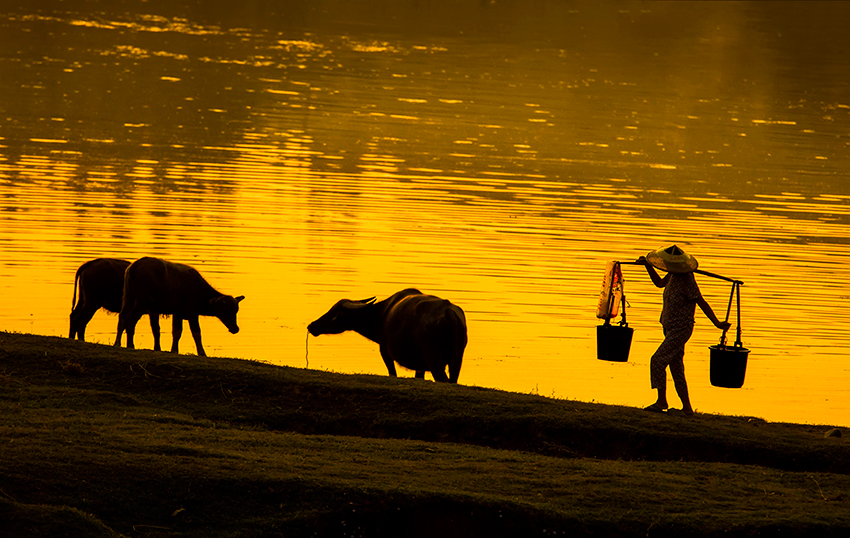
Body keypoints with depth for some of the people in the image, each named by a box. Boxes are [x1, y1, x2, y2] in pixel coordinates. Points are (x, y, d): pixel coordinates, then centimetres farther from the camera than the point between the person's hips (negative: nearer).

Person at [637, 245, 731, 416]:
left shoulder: (687, 282, -21)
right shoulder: (674, 275, 4)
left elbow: (702, 303, -18)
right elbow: (659, 283, 24)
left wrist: (717, 323, -15)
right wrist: (647, 265, 17)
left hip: (680, 329, -9)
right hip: (670, 328, 9)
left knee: (658, 361, -13)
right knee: (676, 368, 10)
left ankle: (661, 400, -5)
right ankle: (687, 407, 14)